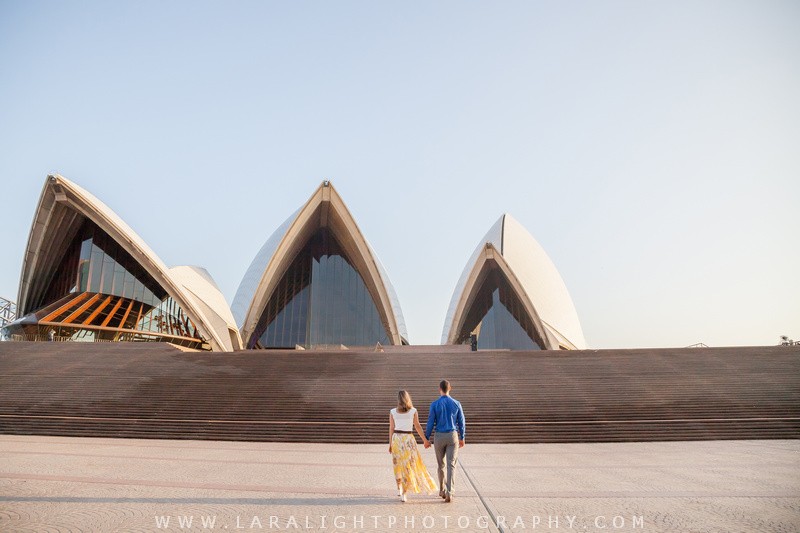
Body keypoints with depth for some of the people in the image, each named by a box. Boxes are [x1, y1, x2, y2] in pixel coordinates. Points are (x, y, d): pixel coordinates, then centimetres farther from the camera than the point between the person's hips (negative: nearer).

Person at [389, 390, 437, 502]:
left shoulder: (392, 412, -1)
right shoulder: (413, 411, -4)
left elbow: (391, 429, 1)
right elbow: (418, 427, -2)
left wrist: (390, 444, 8)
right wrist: (425, 440, 7)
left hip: (396, 439, 2)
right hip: (408, 439, -2)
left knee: (398, 464, 20)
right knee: (408, 466, 4)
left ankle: (399, 489, 27)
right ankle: (404, 494, -1)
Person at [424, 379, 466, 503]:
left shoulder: (434, 404, -8)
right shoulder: (456, 403, -2)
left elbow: (430, 423, -7)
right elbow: (461, 422, 2)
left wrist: (426, 439, 3)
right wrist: (462, 438, 13)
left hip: (439, 437, 0)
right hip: (453, 437, 0)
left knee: (441, 464, 17)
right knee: (451, 465, -1)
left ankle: (442, 490, 28)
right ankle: (449, 493, -14)